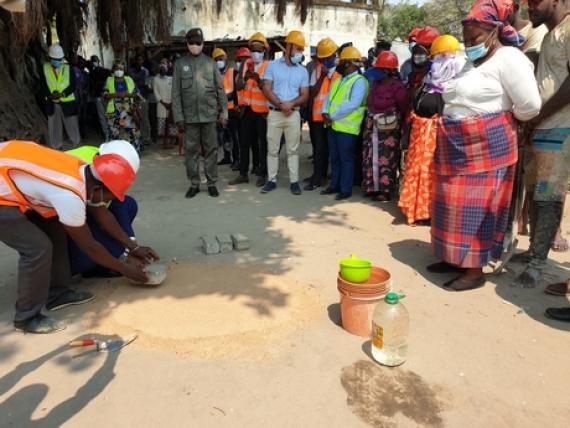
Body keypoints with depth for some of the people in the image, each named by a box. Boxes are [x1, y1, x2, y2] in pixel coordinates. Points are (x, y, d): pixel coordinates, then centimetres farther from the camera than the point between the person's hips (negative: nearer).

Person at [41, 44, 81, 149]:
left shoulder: (68, 68, 2)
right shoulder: (44, 68, 5)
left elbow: (73, 85, -4)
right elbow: (43, 85, 3)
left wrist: (62, 94, -19)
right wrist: (49, 95, -16)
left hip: (68, 102, -1)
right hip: (52, 103, 2)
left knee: (72, 126, 4)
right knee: (54, 126, 8)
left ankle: (76, 147, 16)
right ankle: (55, 148, 17)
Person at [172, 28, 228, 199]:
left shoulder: (210, 62, 7)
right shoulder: (180, 63, 6)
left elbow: (220, 89, 6)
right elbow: (176, 93, 3)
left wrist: (224, 112, 0)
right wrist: (179, 117, -4)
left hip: (209, 114, 0)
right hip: (190, 116, 0)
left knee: (211, 150, 4)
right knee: (191, 150, 5)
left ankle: (212, 183, 12)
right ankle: (194, 184, 14)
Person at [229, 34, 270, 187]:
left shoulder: (268, 66, -5)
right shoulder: (246, 64, 8)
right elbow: (239, 86, -1)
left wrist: (259, 80, -31)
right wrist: (244, 78, -20)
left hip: (262, 110, -5)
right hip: (247, 109, 5)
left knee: (262, 143, 2)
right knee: (244, 141, 9)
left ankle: (262, 174, 11)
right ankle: (243, 173, 18)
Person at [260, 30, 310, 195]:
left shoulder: (303, 71, 9)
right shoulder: (273, 66, 4)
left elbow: (305, 95, 5)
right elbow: (267, 89, -3)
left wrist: (291, 103, -14)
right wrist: (280, 104, -15)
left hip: (293, 114, 1)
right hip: (274, 113, -1)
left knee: (293, 150, 3)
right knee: (272, 149, 4)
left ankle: (294, 181, 8)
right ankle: (271, 180, 12)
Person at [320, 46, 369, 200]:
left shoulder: (359, 81, -9)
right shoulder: (338, 80, 19)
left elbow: (353, 104, -21)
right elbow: (329, 97, 15)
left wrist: (333, 116, -19)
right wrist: (325, 112, -6)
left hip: (346, 127, -8)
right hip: (332, 125, 8)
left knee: (346, 159, -1)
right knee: (334, 158, 14)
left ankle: (346, 189, 8)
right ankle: (334, 185, 25)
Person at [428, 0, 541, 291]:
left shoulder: (508, 58, -10)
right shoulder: (471, 62, 16)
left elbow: (530, 106, -16)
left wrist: (504, 120, -1)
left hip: (486, 147, -8)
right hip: (458, 146, 8)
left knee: (476, 207, -4)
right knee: (457, 205, 11)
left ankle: (475, 270, 6)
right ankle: (456, 258, 24)